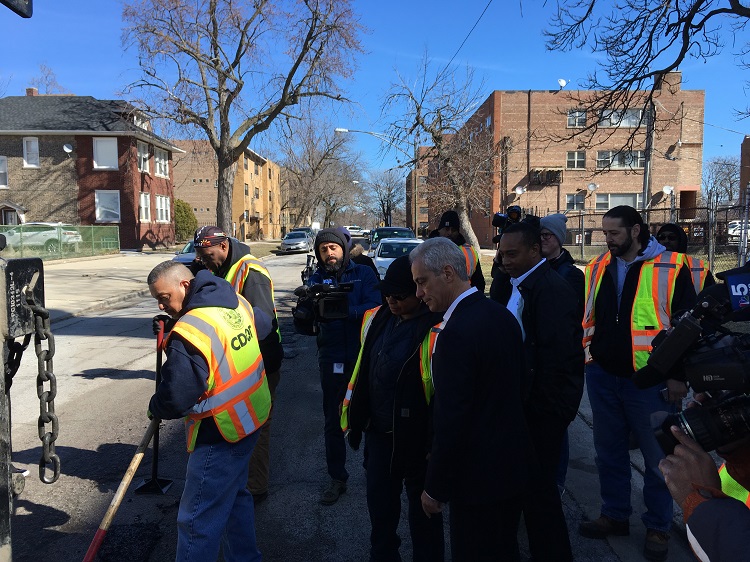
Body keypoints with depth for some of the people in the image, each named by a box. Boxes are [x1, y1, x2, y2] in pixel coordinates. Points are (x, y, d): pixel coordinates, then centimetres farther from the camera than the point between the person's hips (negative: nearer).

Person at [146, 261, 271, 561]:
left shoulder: (189, 333, -28)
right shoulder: (238, 302, -2)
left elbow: (175, 399, -25)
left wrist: (155, 408, -1)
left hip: (220, 434, -10)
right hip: (250, 417, 10)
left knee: (198, 520, 4)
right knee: (234, 495, 26)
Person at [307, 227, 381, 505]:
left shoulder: (363, 274, -2)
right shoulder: (316, 279, 4)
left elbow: (373, 308, -17)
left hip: (364, 356, -2)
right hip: (332, 360, 2)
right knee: (333, 422, 10)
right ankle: (337, 479, 25)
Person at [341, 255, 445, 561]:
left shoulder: (435, 331, -22)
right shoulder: (377, 319, 1)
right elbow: (361, 370, 10)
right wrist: (353, 419, 14)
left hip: (417, 440, -6)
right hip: (378, 433, 7)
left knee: (423, 511, 16)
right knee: (379, 505, 22)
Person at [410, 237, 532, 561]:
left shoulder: (456, 333, -27)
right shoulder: (502, 315, 1)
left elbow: (451, 421, -26)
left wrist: (435, 488, -13)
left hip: (478, 477, -8)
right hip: (513, 464, 8)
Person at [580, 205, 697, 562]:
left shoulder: (671, 267, -9)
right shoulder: (597, 268, 6)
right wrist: (586, 357, 10)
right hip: (602, 377, 5)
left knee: (657, 457, 10)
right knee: (609, 452, 16)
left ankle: (658, 527, 28)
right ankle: (614, 515, 33)